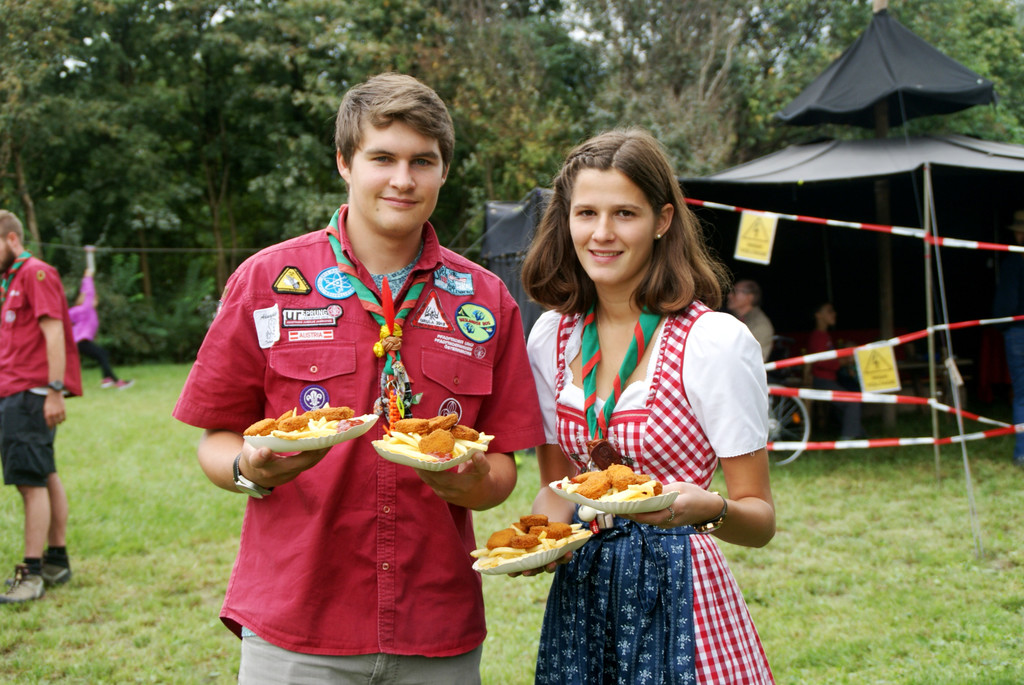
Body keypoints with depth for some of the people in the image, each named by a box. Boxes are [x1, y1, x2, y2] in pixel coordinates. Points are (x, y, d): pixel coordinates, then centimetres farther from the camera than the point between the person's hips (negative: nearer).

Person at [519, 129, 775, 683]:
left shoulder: (716, 341, -13)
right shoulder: (551, 336, 2)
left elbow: (760, 519, -9)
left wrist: (707, 508, -30)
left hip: (679, 598, -4)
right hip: (578, 593, 5)